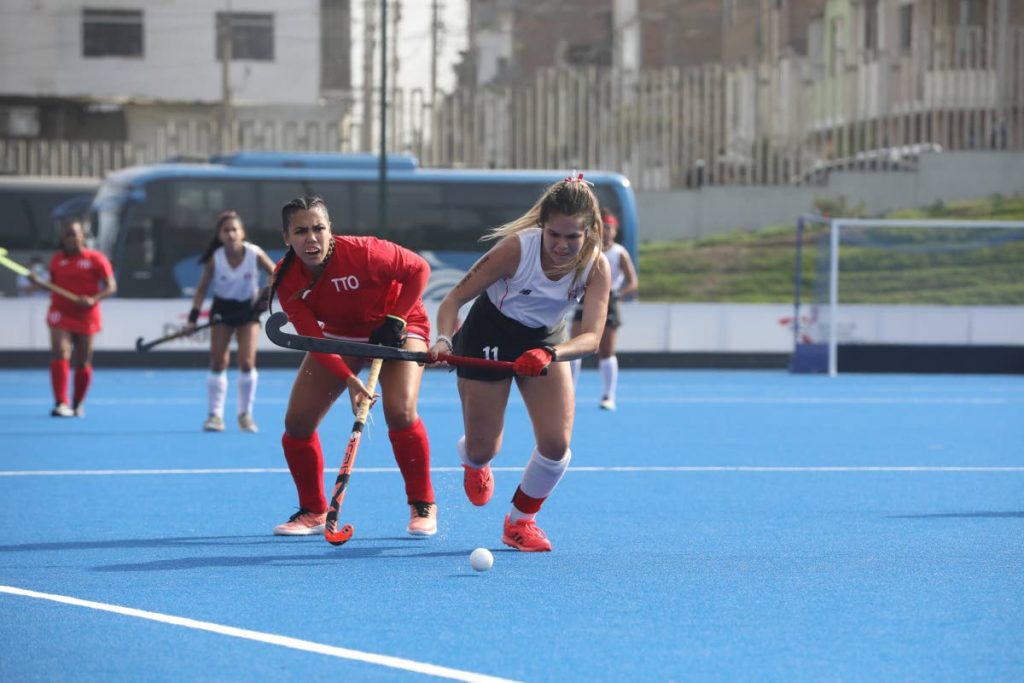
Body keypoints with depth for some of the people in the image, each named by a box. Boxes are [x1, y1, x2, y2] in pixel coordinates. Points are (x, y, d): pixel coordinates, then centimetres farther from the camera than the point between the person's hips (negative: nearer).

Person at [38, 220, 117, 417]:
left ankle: (77, 404, 26)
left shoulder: (96, 259, -4)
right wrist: (37, 281, -4)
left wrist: (93, 299, -23)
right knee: (60, 354, -18)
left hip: (86, 318, -1)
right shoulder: (57, 260, 6)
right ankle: (61, 403, -22)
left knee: (83, 364, 6)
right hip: (61, 314, 1)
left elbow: (111, 287, -6)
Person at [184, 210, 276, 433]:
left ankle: (245, 414, 6)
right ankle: (215, 415, 2)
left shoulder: (255, 254, -18)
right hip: (222, 309, 0)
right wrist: (193, 318, -16)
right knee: (218, 362, -4)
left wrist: (267, 295, -20)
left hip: (248, 308, 0)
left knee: (247, 362, -8)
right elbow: (202, 288, -8)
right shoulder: (214, 258, -17)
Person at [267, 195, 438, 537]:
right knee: (297, 420, -8)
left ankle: (423, 505, -7)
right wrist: (349, 380, -37)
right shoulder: (286, 279, -21)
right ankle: (314, 511, 11)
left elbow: (418, 269, -18)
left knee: (400, 412, -26)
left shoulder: (362, 252, -32)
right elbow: (312, 337, -24)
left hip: (396, 329, -4)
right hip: (337, 336, 4)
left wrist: (395, 320, -24)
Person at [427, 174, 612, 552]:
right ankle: (473, 461, 43)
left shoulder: (596, 267, -24)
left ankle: (521, 520, 15)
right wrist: (444, 339, -43)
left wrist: (549, 354, -52)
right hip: (490, 335, -2)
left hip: (546, 342, 2)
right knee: (482, 450, 1)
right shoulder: (516, 248, -31)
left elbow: (591, 336, -33)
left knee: (556, 444, -13)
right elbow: (455, 299, -24)